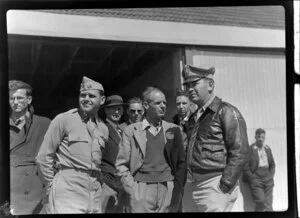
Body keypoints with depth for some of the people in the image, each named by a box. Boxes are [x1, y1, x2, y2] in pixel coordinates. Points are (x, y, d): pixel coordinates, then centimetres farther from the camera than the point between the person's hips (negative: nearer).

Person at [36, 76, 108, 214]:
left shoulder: (103, 129, 13)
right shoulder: (63, 120, -2)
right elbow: (43, 158, -3)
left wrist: (99, 183, 8)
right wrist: (52, 186, -1)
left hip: (94, 196, 5)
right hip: (67, 193, -5)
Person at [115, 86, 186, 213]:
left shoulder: (173, 130, 10)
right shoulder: (131, 130, 6)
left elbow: (181, 162, 11)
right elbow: (121, 165, 4)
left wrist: (178, 187, 1)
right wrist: (132, 189, -5)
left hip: (169, 192, 1)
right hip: (141, 192, -1)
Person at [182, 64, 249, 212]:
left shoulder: (226, 111, -6)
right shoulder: (194, 118, 17)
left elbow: (240, 152, -13)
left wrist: (225, 186, -17)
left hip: (216, 185, -7)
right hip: (197, 186, 7)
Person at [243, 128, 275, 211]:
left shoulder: (267, 148, 12)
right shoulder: (249, 149, -4)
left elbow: (272, 165, 20)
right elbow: (245, 168, -5)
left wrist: (270, 177, 8)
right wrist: (253, 179, -9)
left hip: (268, 181, 4)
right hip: (255, 180, -4)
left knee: (268, 205, -3)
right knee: (261, 203, -15)